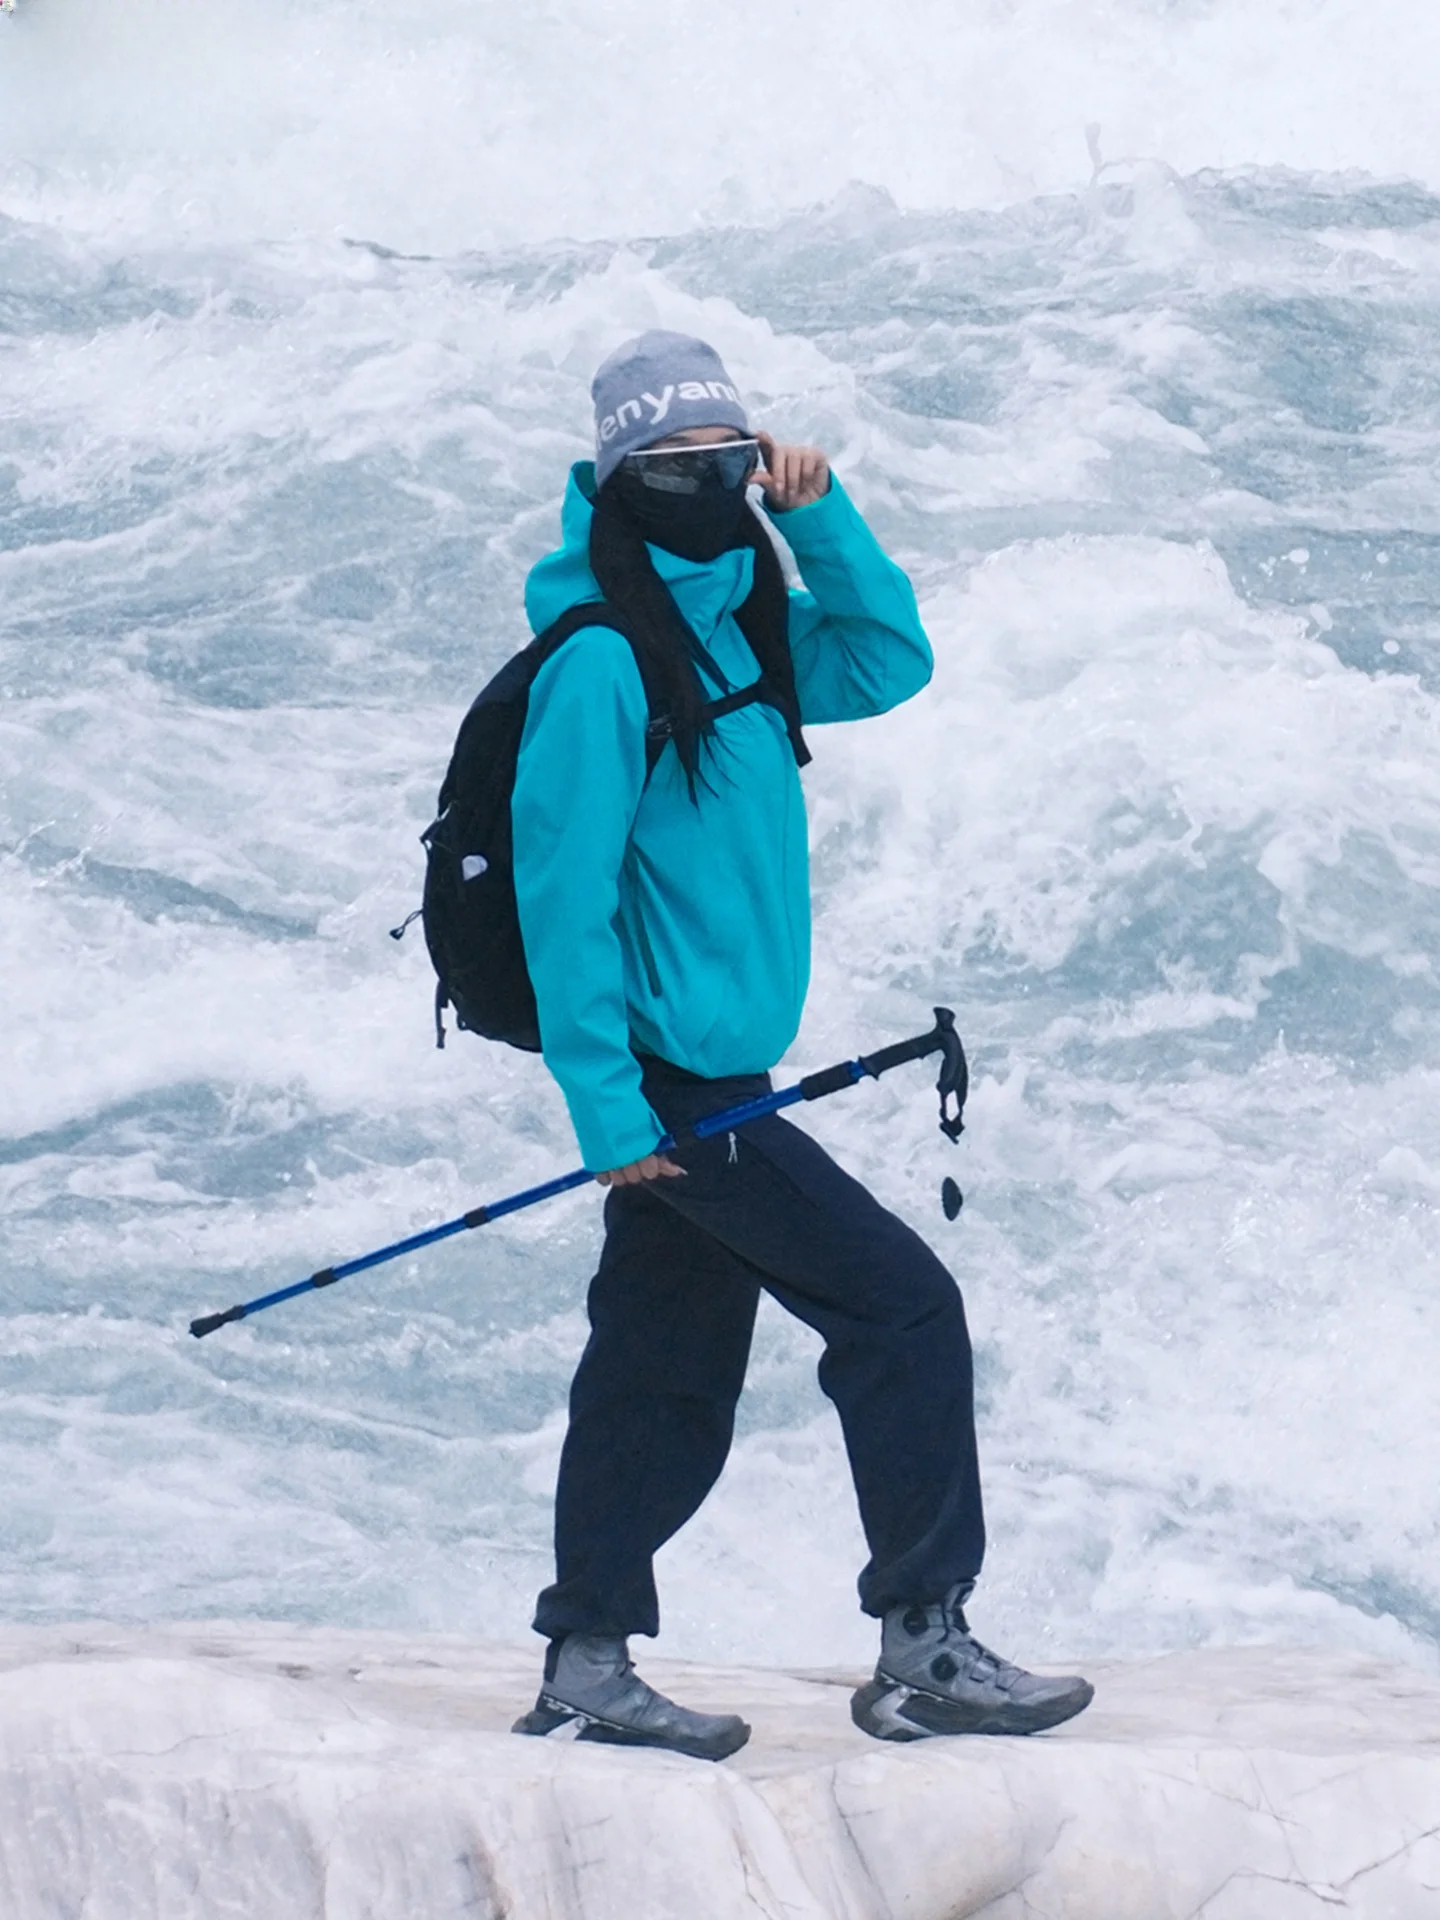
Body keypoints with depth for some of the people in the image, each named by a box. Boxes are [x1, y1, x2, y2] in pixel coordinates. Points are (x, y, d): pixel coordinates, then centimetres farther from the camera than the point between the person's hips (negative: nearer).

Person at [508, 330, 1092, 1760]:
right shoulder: (599, 662, -16)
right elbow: (561, 888, -18)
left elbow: (886, 663, 14)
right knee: (903, 1309, -9)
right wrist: (607, 1106, -20)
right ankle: (923, 1652, -4)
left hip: (710, 1076, 9)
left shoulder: (737, 624, 11)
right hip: (670, 1077, -9)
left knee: (671, 1378, 13)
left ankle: (587, 1674, 20)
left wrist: (819, 517, 1)